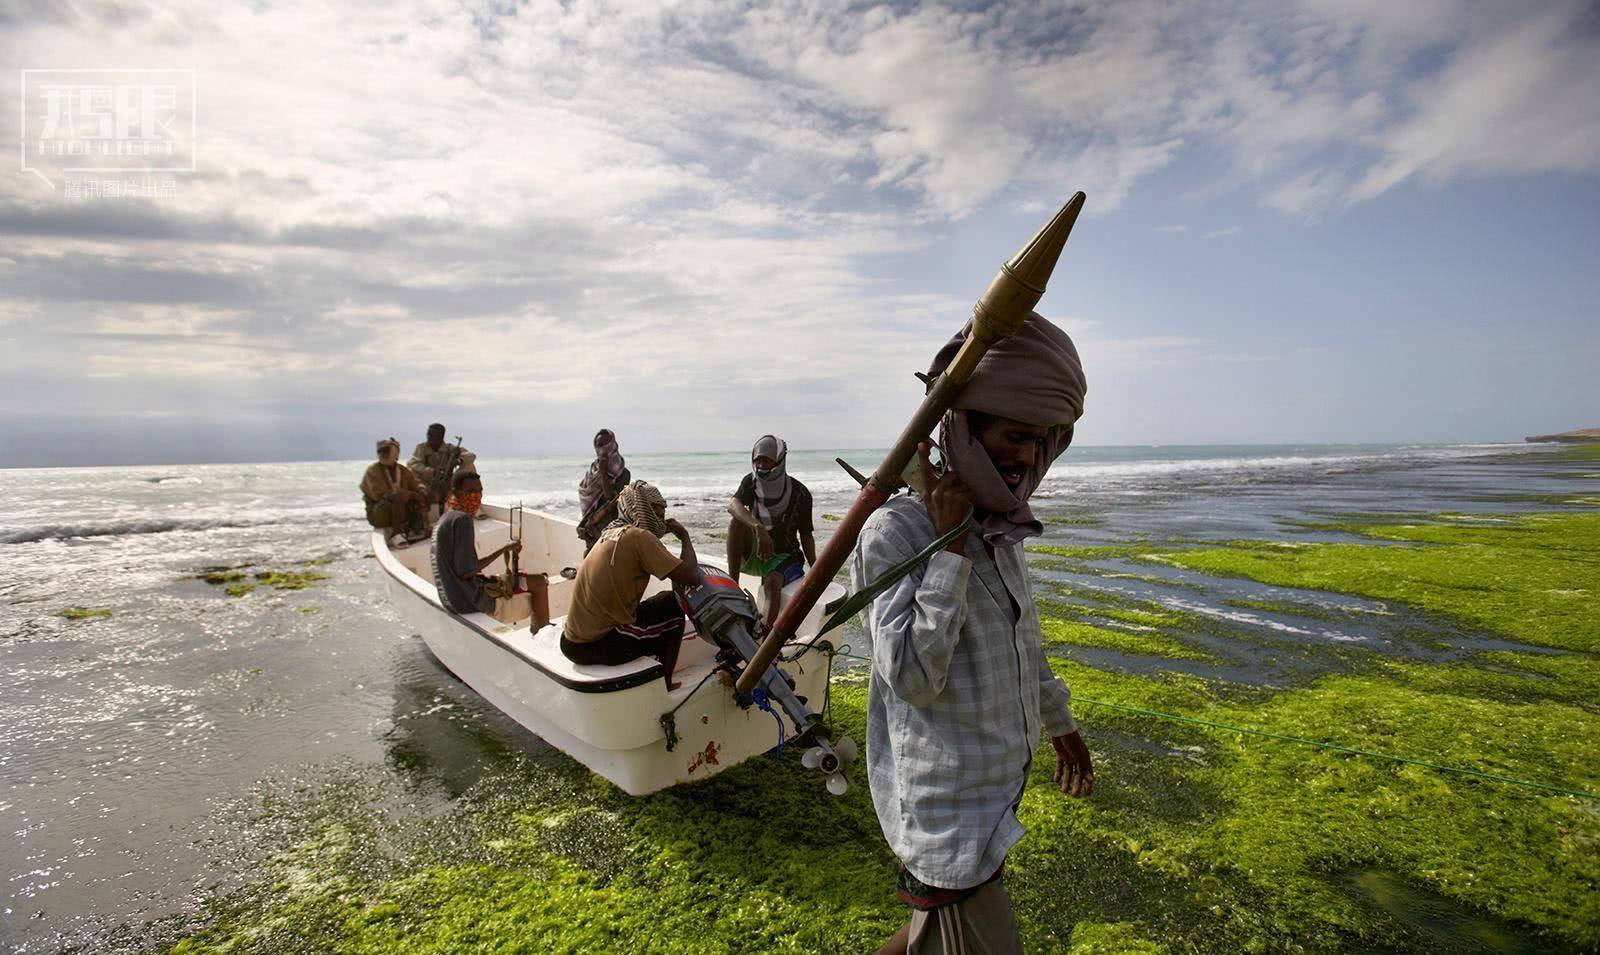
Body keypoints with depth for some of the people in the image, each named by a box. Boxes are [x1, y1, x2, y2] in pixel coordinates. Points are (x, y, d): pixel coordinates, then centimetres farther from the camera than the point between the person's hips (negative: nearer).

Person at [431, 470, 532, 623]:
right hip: (469, 602, -10)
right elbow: (466, 571, -24)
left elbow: (458, 568, 13)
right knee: (534, 603, 5)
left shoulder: (445, 519, 12)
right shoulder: (463, 520, -19)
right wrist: (504, 550, -16)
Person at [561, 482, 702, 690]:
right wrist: (685, 536, -4)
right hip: (599, 646, -8)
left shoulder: (610, 534, 10)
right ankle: (663, 686, 18)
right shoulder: (639, 536, -16)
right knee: (674, 610, 9)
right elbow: (691, 577, -18)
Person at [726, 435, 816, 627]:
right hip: (753, 555, 3)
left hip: (783, 555, -2)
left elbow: (806, 536, -4)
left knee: (772, 582, -34)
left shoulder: (799, 493, -10)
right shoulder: (751, 482, -5)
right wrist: (758, 528, -45)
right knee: (737, 522, -25)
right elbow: (732, 504, -27)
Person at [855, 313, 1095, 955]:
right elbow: (912, 677, -29)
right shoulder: (895, 530, -23)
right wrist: (951, 545, -29)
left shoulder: (1001, 530, 4)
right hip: (944, 811, -8)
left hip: (999, 788, 8)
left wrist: (1058, 721, 28)